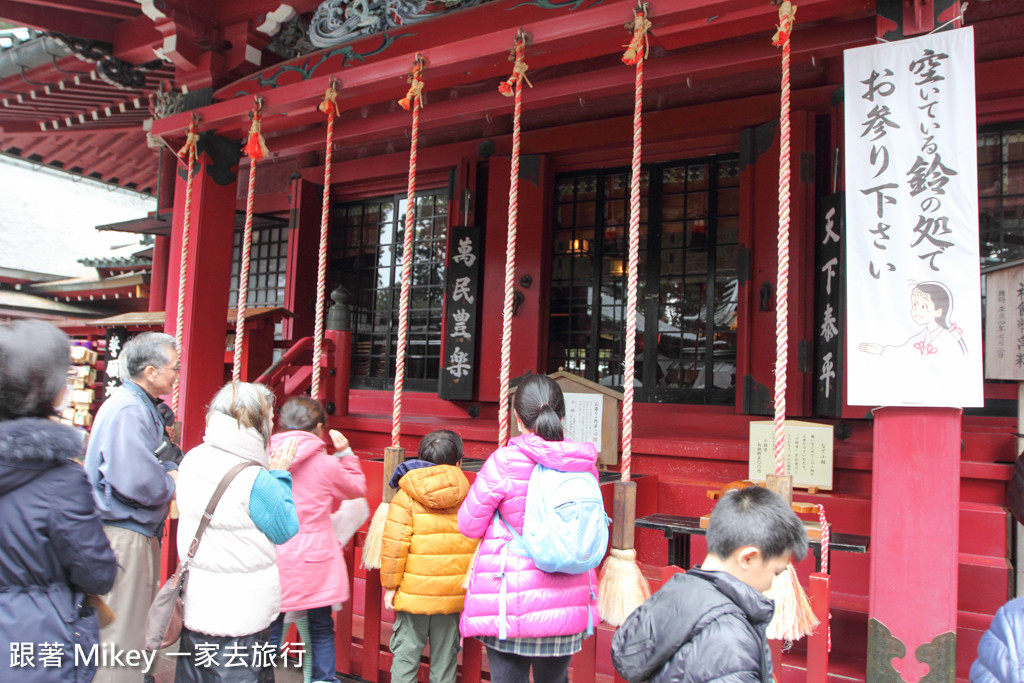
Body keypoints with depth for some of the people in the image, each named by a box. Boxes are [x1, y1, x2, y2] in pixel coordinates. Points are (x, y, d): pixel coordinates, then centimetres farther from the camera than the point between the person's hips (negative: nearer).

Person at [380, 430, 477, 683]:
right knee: (445, 655, 13)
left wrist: (390, 585, -1)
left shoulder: (405, 498, -8)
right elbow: (477, 547, 5)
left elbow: (394, 546, -11)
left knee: (405, 653, 10)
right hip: (453, 595, 2)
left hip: (413, 595, -2)